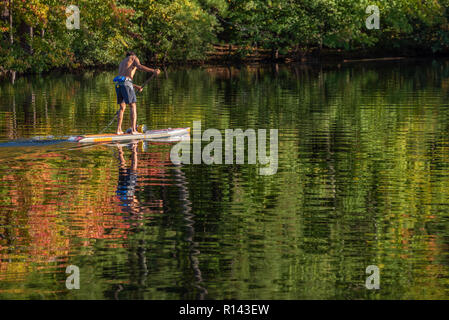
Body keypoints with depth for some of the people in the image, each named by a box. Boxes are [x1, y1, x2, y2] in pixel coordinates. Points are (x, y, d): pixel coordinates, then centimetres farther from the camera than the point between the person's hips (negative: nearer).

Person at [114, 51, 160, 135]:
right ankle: (133, 130, -11)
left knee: (122, 107, 17)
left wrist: (136, 86, 35)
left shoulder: (121, 63, 34)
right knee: (133, 106, -2)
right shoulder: (134, 58, 14)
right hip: (126, 83, -6)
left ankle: (119, 129, 9)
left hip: (118, 84, 6)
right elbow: (140, 66, -8)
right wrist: (153, 71, -15)